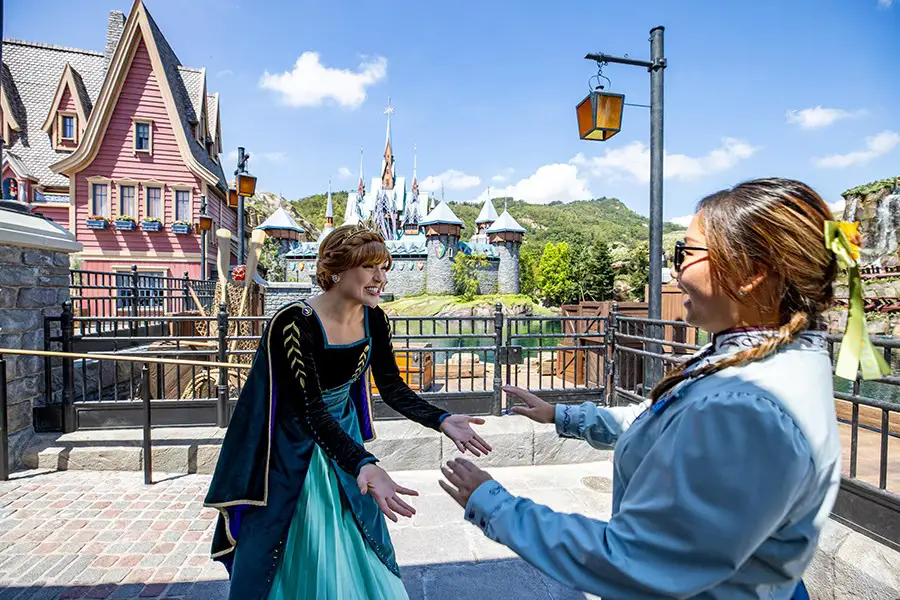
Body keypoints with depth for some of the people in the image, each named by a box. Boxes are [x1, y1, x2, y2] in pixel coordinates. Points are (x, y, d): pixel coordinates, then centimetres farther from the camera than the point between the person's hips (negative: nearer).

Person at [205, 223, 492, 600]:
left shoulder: (375, 321, -12)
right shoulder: (294, 325, -30)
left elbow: (392, 388, -7)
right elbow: (311, 410, -32)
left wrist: (442, 421, -21)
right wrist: (364, 465, -44)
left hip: (341, 435, 5)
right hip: (289, 451, -5)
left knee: (355, 548, 19)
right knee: (294, 556, 12)